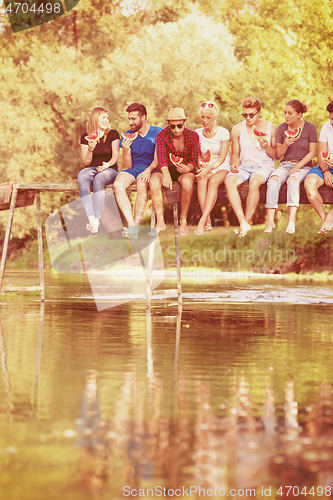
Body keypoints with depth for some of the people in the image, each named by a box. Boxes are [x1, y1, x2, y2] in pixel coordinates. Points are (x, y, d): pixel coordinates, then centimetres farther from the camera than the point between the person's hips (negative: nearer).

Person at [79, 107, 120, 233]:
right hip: (91, 169, 1)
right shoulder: (86, 137, 8)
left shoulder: (113, 134, 6)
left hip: (109, 169, -1)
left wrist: (108, 164, -23)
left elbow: (115, 155, -2)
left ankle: (96, 220, -45)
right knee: (82, 178, -36)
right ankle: (91, 220, -49)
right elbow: (86, 162, 4)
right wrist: (90, 150, -16)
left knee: (99, 180, -38)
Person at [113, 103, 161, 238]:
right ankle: (131, 225, -36)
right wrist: (126, 150, -12)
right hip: (132, 170, 3)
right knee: (118, 184, -31)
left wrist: (148, 170, -24)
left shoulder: (157, 133, 3)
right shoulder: (128, 136, 11)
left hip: (150, 169, -3)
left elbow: (158, 159, -4)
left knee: (142, 185, -38)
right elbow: (127, 166, 8)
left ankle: (136, 225, -33)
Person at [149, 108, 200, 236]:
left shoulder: (193, 136, -5)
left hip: (185, 170, -1)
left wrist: (187, 168, -32)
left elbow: (194, 160, -6)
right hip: (166, 169, 1)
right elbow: (161, 157, -20)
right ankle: (160, 222, -27)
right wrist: (166, 175, -40)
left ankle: (183, 221, -25)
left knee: (187, 182, -38)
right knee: (154, 181, -33)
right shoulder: (162, 135, -7)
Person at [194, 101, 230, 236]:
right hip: (205, 168, 2)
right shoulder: (198, 133, 6)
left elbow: (222, 158, -11)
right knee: (201, 180, -34)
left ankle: (203, 221, -45)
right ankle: (208, 222, -39)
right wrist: (201, 164, -12)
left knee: (213, 180, -37)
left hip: (221, 168, -2)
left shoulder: (223, 133, -5)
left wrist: (209, 168, -27)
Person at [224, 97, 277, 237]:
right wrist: (234, 164, -6)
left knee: (254, 181, -39)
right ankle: (243, 223, -40)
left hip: (264, 166, -2)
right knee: (229, 181, -32)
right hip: (244, 166, 2)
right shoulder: (237, 129, 7)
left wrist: (266, 147, -13)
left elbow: (276, 155, 7)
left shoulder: (271, 128, 3)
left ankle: (247, 221, -29)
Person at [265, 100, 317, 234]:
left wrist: (298, 166, -16)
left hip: (304, 166, -2)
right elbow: (279, 154, 8)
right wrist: (286, 145, -13)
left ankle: (291, 220, -43)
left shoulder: (310, 128, 0)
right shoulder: (282, 128, 7)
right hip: (285, 164, 3)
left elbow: (312, 153, -3)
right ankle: (270, 220, -38)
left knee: (293, 179, -36)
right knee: (274, 179, -30)